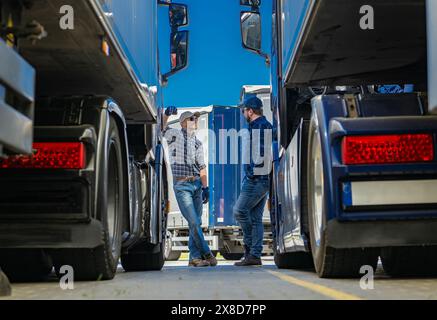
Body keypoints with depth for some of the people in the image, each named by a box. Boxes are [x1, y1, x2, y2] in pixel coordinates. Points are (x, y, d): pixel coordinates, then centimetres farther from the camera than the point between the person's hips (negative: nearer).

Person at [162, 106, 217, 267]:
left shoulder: (198, 143, 17)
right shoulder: (174, 135, 2)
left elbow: (201, 167, 14)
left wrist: (205, 187, 6)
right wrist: (166, 114, -29)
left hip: (196, 184, 6)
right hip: (181, 185, -6)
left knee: (197, 222, 5)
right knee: (193, 222, -10)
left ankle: (195, 257, 11)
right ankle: (207, 254, -3)